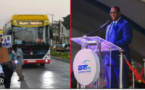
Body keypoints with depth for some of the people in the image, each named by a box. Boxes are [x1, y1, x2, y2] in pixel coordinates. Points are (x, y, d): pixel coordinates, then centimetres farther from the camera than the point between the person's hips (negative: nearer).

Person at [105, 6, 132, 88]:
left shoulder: (125, 24, -2)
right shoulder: (109, 26, 24)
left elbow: (127, 39, -14)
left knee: (122, 81, -5)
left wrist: (114, 44, -23)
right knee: (110, 82, 7)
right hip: (109, 57, 8)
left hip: (120, 57, -7)